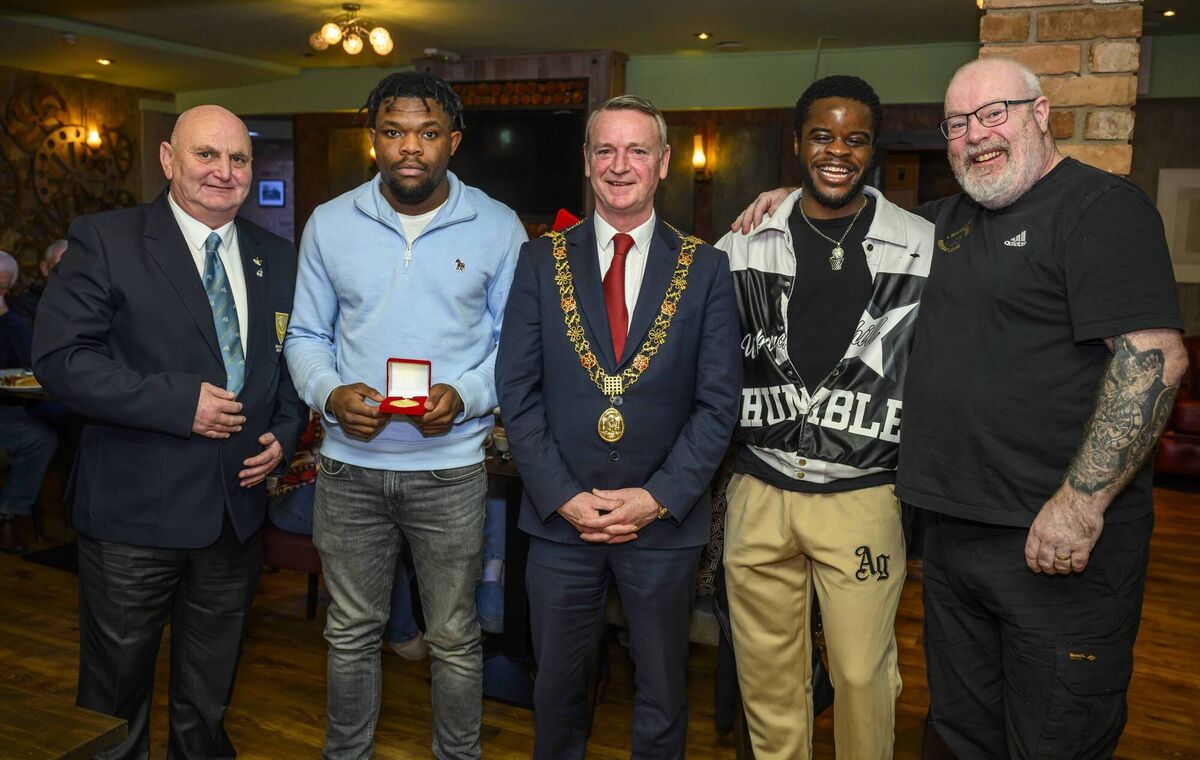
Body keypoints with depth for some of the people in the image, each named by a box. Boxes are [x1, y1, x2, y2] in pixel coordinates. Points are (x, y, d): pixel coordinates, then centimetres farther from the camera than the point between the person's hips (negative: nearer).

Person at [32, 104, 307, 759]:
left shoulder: (276, 258, 8)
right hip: (133, 511, -4)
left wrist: (284, 433, -2)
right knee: (116, 689, 14)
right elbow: (60, 357, -15)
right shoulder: (104, 240, -7)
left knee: (208, 700, 21)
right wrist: (180, 401, -21)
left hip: (237, 509, 4)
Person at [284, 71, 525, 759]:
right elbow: (307, 335, 8)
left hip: (451, 465, -2)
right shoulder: (329, 224, 3)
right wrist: (330, 393, -13)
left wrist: (465, 396, -18)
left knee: (455, 639, 11)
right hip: (349, 463, 2)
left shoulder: (498, 227, -2)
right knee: (352, 632, 17)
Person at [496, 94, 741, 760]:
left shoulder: (705, 267, -1)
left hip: (665, 521, 0)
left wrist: (659, 498, -12)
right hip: (561, 518, 1)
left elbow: (719, 400, -3)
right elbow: (517, 391, -2)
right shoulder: (542, 260, 1)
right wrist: (564, 497, -10)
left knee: (661, 696, 17)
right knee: (557, 687, 18)